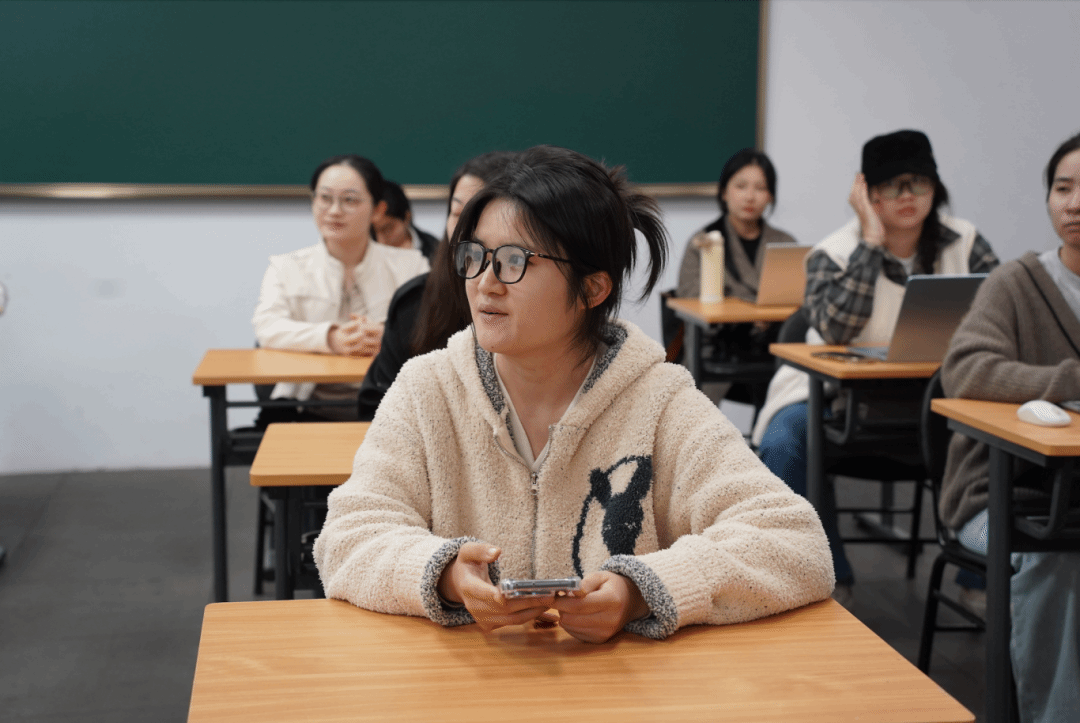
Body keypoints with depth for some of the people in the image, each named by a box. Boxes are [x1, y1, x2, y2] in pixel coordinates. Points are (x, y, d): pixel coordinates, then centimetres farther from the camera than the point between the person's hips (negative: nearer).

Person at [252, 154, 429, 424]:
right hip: (309, 409, 0)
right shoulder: (286, 268, 12)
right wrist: (330, 338, -23)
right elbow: (267, 327, -6)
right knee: (273, 420, -29)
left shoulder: (410, 265, 12)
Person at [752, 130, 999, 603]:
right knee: (782, 444, -30)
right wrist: (871, 241, -19)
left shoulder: (965, 243, 5)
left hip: (933, 395, 2)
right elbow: (836, 329, -22)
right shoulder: (833, 254, -4)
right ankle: (831, 577, -12)